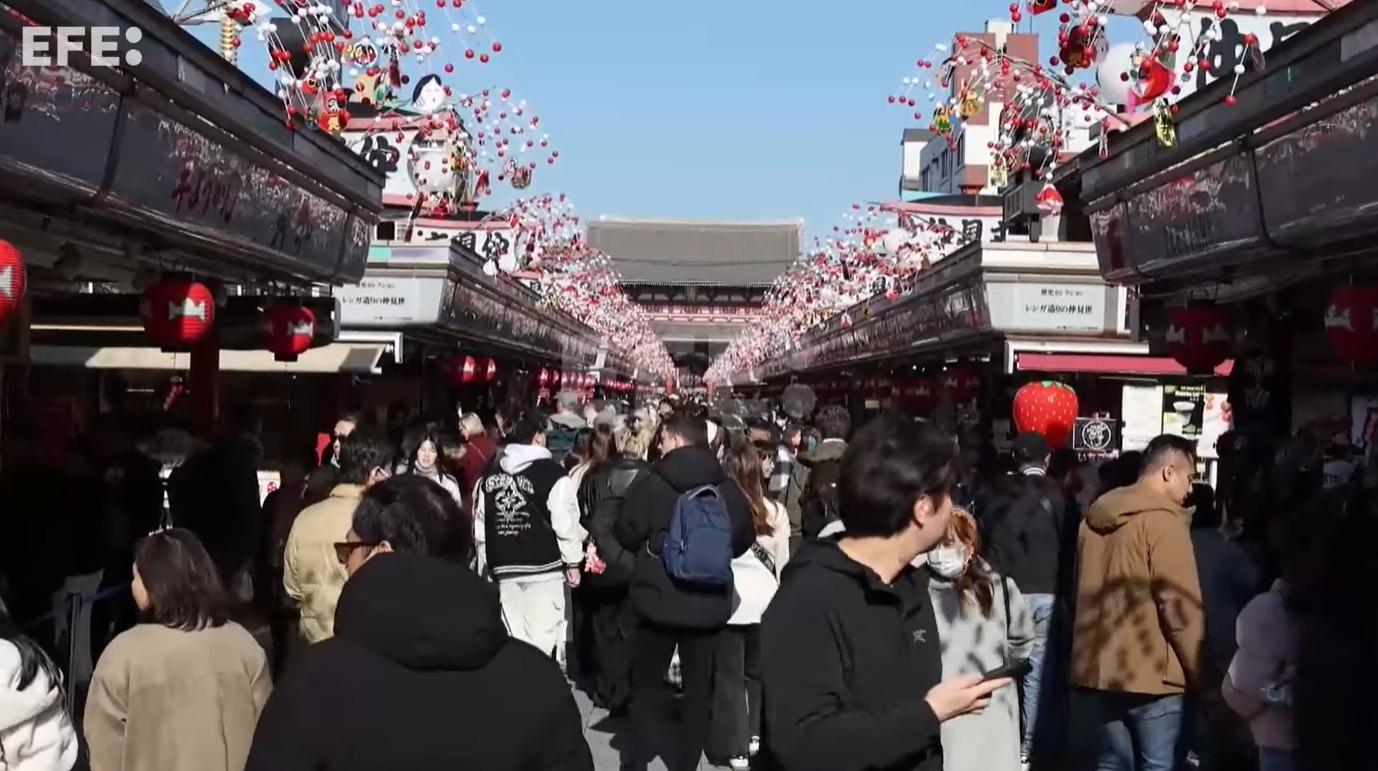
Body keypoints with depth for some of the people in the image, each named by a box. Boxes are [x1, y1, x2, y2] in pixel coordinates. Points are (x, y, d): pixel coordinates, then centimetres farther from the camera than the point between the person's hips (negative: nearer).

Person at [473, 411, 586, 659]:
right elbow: (565, 522, -12)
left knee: (514, 639, 11)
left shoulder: (489, 475, 6)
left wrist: (486, 565, 16)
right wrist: (573, 561, -1)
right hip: (543, 567, -5)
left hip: (504, 568, 5)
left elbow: (480, 525, 9)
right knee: (543, 637, -2)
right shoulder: (551, 473, -11)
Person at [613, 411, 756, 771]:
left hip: (659, 601, -2)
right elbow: (743, 541, 9)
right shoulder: (729, 489, -4)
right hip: (709, 603, 2)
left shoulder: (651, 482, -13)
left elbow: (626, 535, -5)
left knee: (645, 687, 15)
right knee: (699, 690, 12)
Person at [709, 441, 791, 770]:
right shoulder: (775, 512, -6)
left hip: (727, 598, -3)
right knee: (759, 669, 21)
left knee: (729, 674, 9)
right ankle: (756, 735, 30)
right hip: (765, 598, 3)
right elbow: (782, 562, 4)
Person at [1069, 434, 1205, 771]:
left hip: (1096, 670, 7)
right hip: (1149, 674, -7)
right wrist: (1197, 671, -6)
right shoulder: (1163, 520, -13)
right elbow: (1180, 605, -16)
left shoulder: (1095, 516, 12)